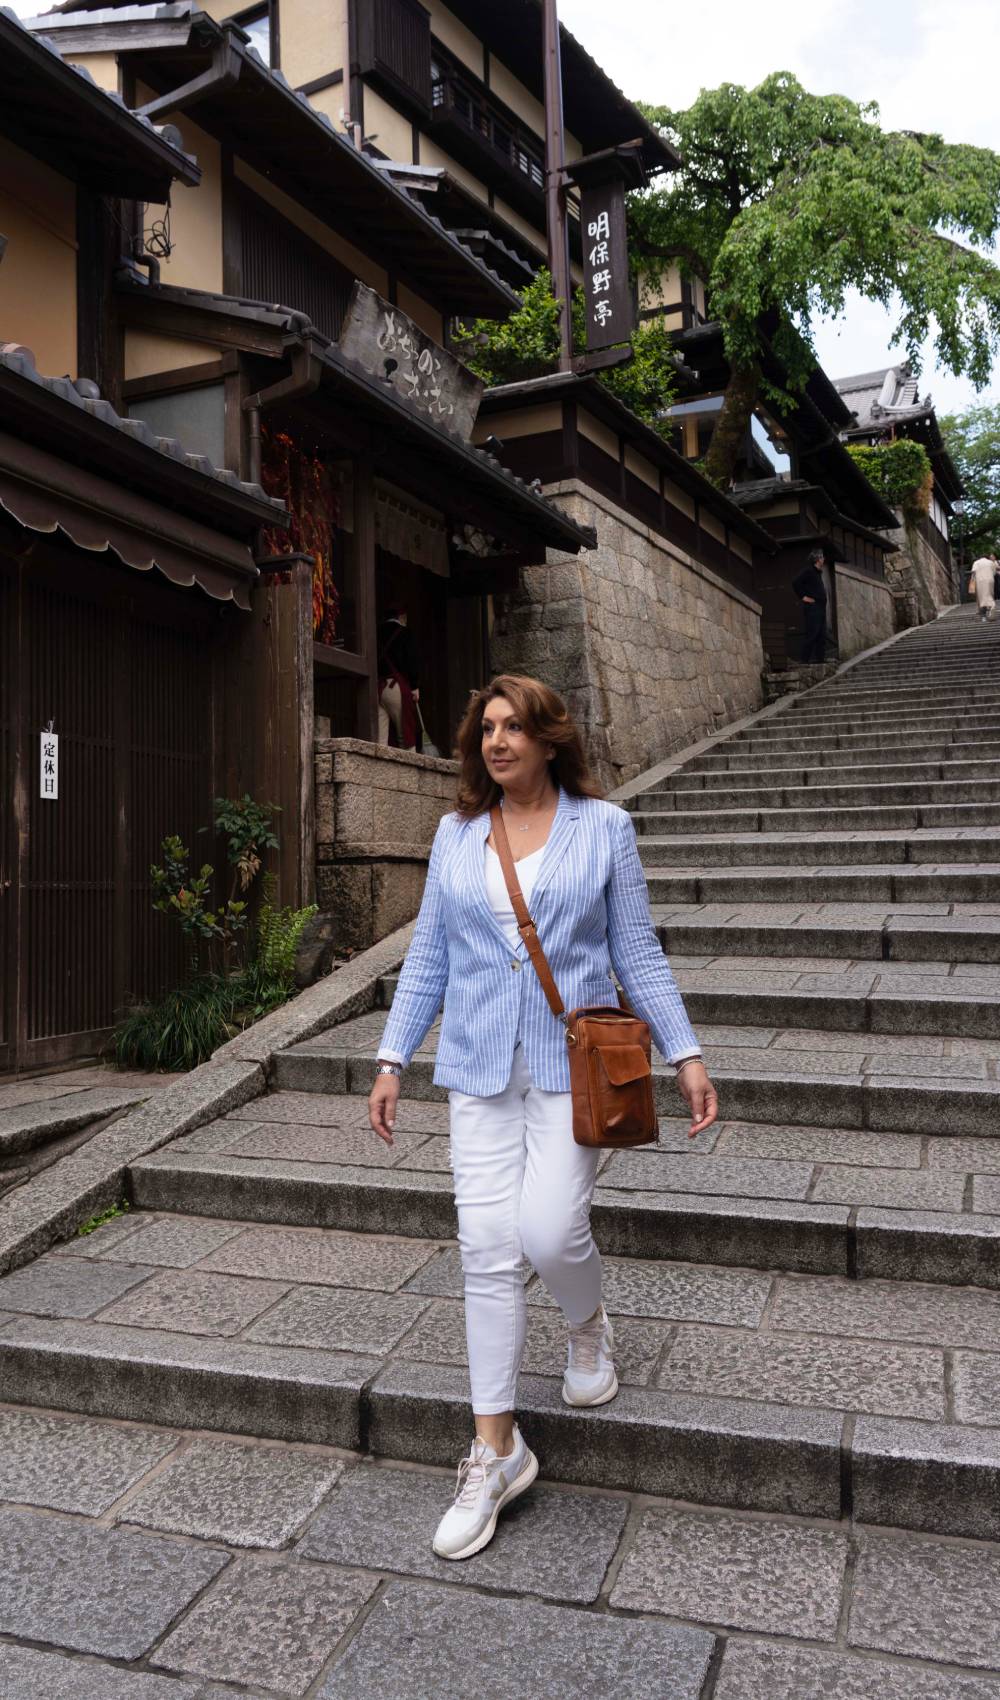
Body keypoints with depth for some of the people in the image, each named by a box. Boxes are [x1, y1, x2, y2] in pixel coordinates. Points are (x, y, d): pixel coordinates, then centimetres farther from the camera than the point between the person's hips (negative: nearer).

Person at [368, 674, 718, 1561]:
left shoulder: (603, 827, 1)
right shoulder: (457, 834, 7)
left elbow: (637, 954, 2)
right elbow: (428, 957, 11)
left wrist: (686, 1052, -3)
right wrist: (393, 1059, 6)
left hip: (574, 1064, -2)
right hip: (481, 1069, 3)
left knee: (548, 1231, -12)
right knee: (488, 1251, 0)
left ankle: (589, 1324, 26)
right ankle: (495, 1450, 15)